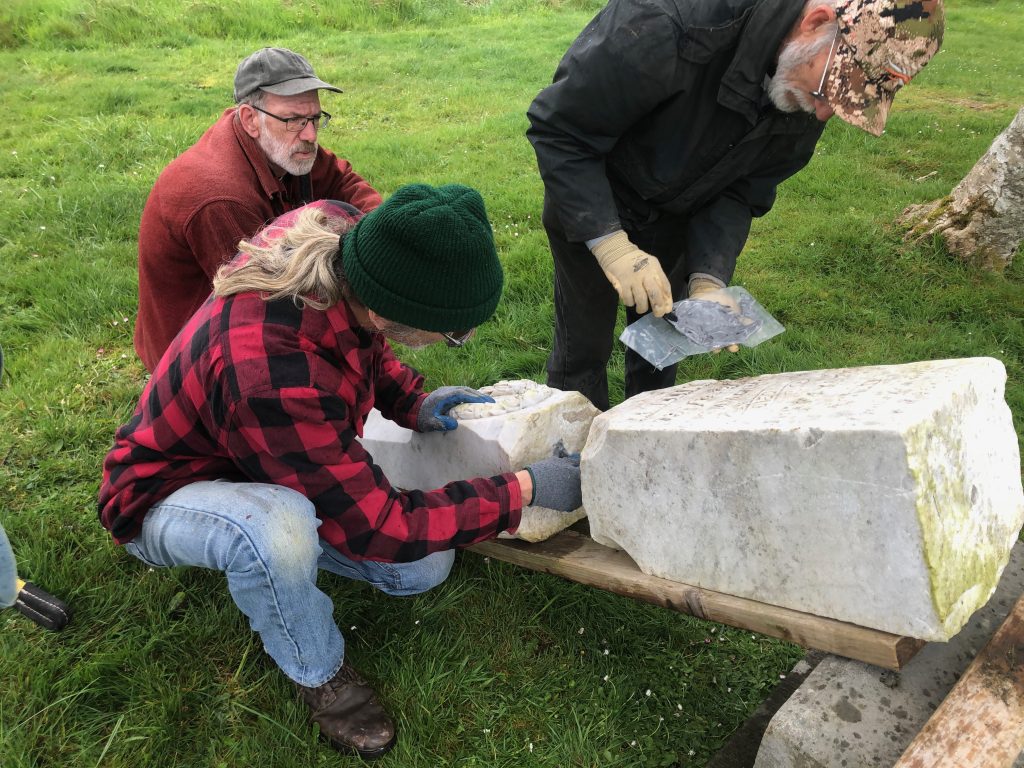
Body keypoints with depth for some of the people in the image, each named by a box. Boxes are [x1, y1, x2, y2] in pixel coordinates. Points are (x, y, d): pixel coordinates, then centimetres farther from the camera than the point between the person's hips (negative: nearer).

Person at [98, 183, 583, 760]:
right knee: (279, 532, -40)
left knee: (426, 566, -2)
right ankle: (320, 673, -9)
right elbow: (380, 526, -30)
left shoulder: (335, 236, -23)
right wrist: (524, 490, -23)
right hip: (169, 493, -6)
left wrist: (411, 404, -9)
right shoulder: (274, 376, -43)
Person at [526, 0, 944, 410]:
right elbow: (557, 128, -30)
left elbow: (741, 192, -10)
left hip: (676, 213, 5)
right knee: (584, 347, 1)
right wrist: (609, 242, -36)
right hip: (590, 198, -4)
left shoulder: (806, 99, -17)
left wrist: (709, 279, -26)